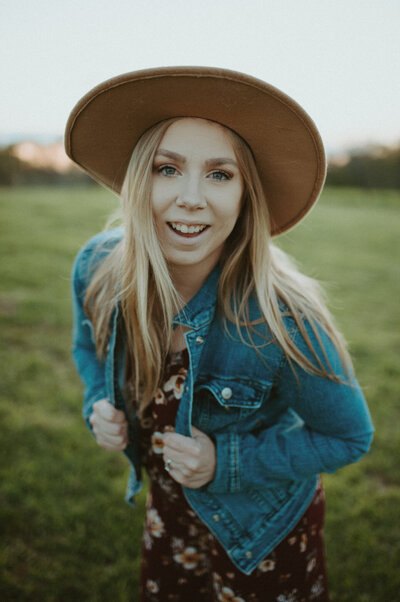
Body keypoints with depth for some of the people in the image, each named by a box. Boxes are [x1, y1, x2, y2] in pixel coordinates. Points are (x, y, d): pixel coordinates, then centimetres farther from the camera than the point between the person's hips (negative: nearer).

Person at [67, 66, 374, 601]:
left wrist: (226, 462, -26)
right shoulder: (97, 268, -21)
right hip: (168, 507, 4)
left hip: (260, 527, -4)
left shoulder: (282, 321, -35)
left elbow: (349, 436, -18)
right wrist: (100, 405, -16)